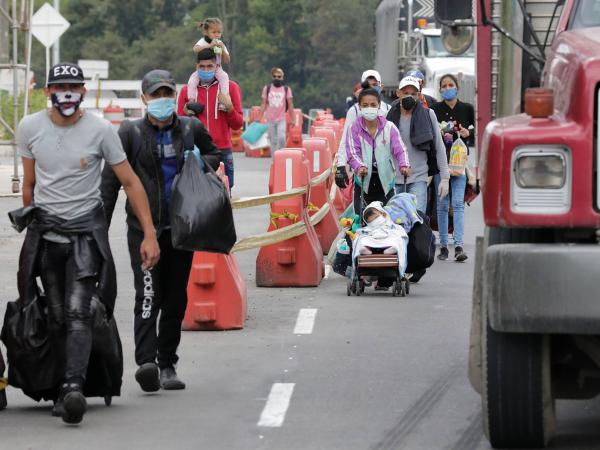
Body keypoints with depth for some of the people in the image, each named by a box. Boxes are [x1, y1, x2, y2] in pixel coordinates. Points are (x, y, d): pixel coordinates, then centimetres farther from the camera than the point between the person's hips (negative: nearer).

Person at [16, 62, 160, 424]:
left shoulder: (101, 130, -5)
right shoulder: (30, 128, 2)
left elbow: (131, 183, -1)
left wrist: (150, 234, -6)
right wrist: (29, 225, 18)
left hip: (87, 230, -3)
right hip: (46, 231, 3)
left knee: (78, 313, -17)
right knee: (57, 317, 2)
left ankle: (74, 388, -29)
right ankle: (67, 387, 9)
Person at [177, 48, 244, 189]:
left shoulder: (231, 87, 6)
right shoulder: (187, 90, 9)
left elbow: (237, 125, 8)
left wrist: (230, 110, -11)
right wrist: (186, 114, -5)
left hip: (222, 152, 0)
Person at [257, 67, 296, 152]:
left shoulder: (286, 89, 1)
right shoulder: (267, 89, 4)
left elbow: (290, 105, 2)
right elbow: (263, 104, 7)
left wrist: (292, 119, -2)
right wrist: (259, 118, 3)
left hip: (281, 119, -2)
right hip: (270, 119, 2)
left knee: (281, 138, -18)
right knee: (273, 141, 4)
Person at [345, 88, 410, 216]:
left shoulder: (389, 127, 2)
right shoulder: (355, 128, 1)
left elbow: (399, 149, -7)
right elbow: (352, 152, -8)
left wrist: (403, 165, -27)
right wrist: (359, 167, -28)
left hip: (385, 182, 0)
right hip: (363, 184, 0)